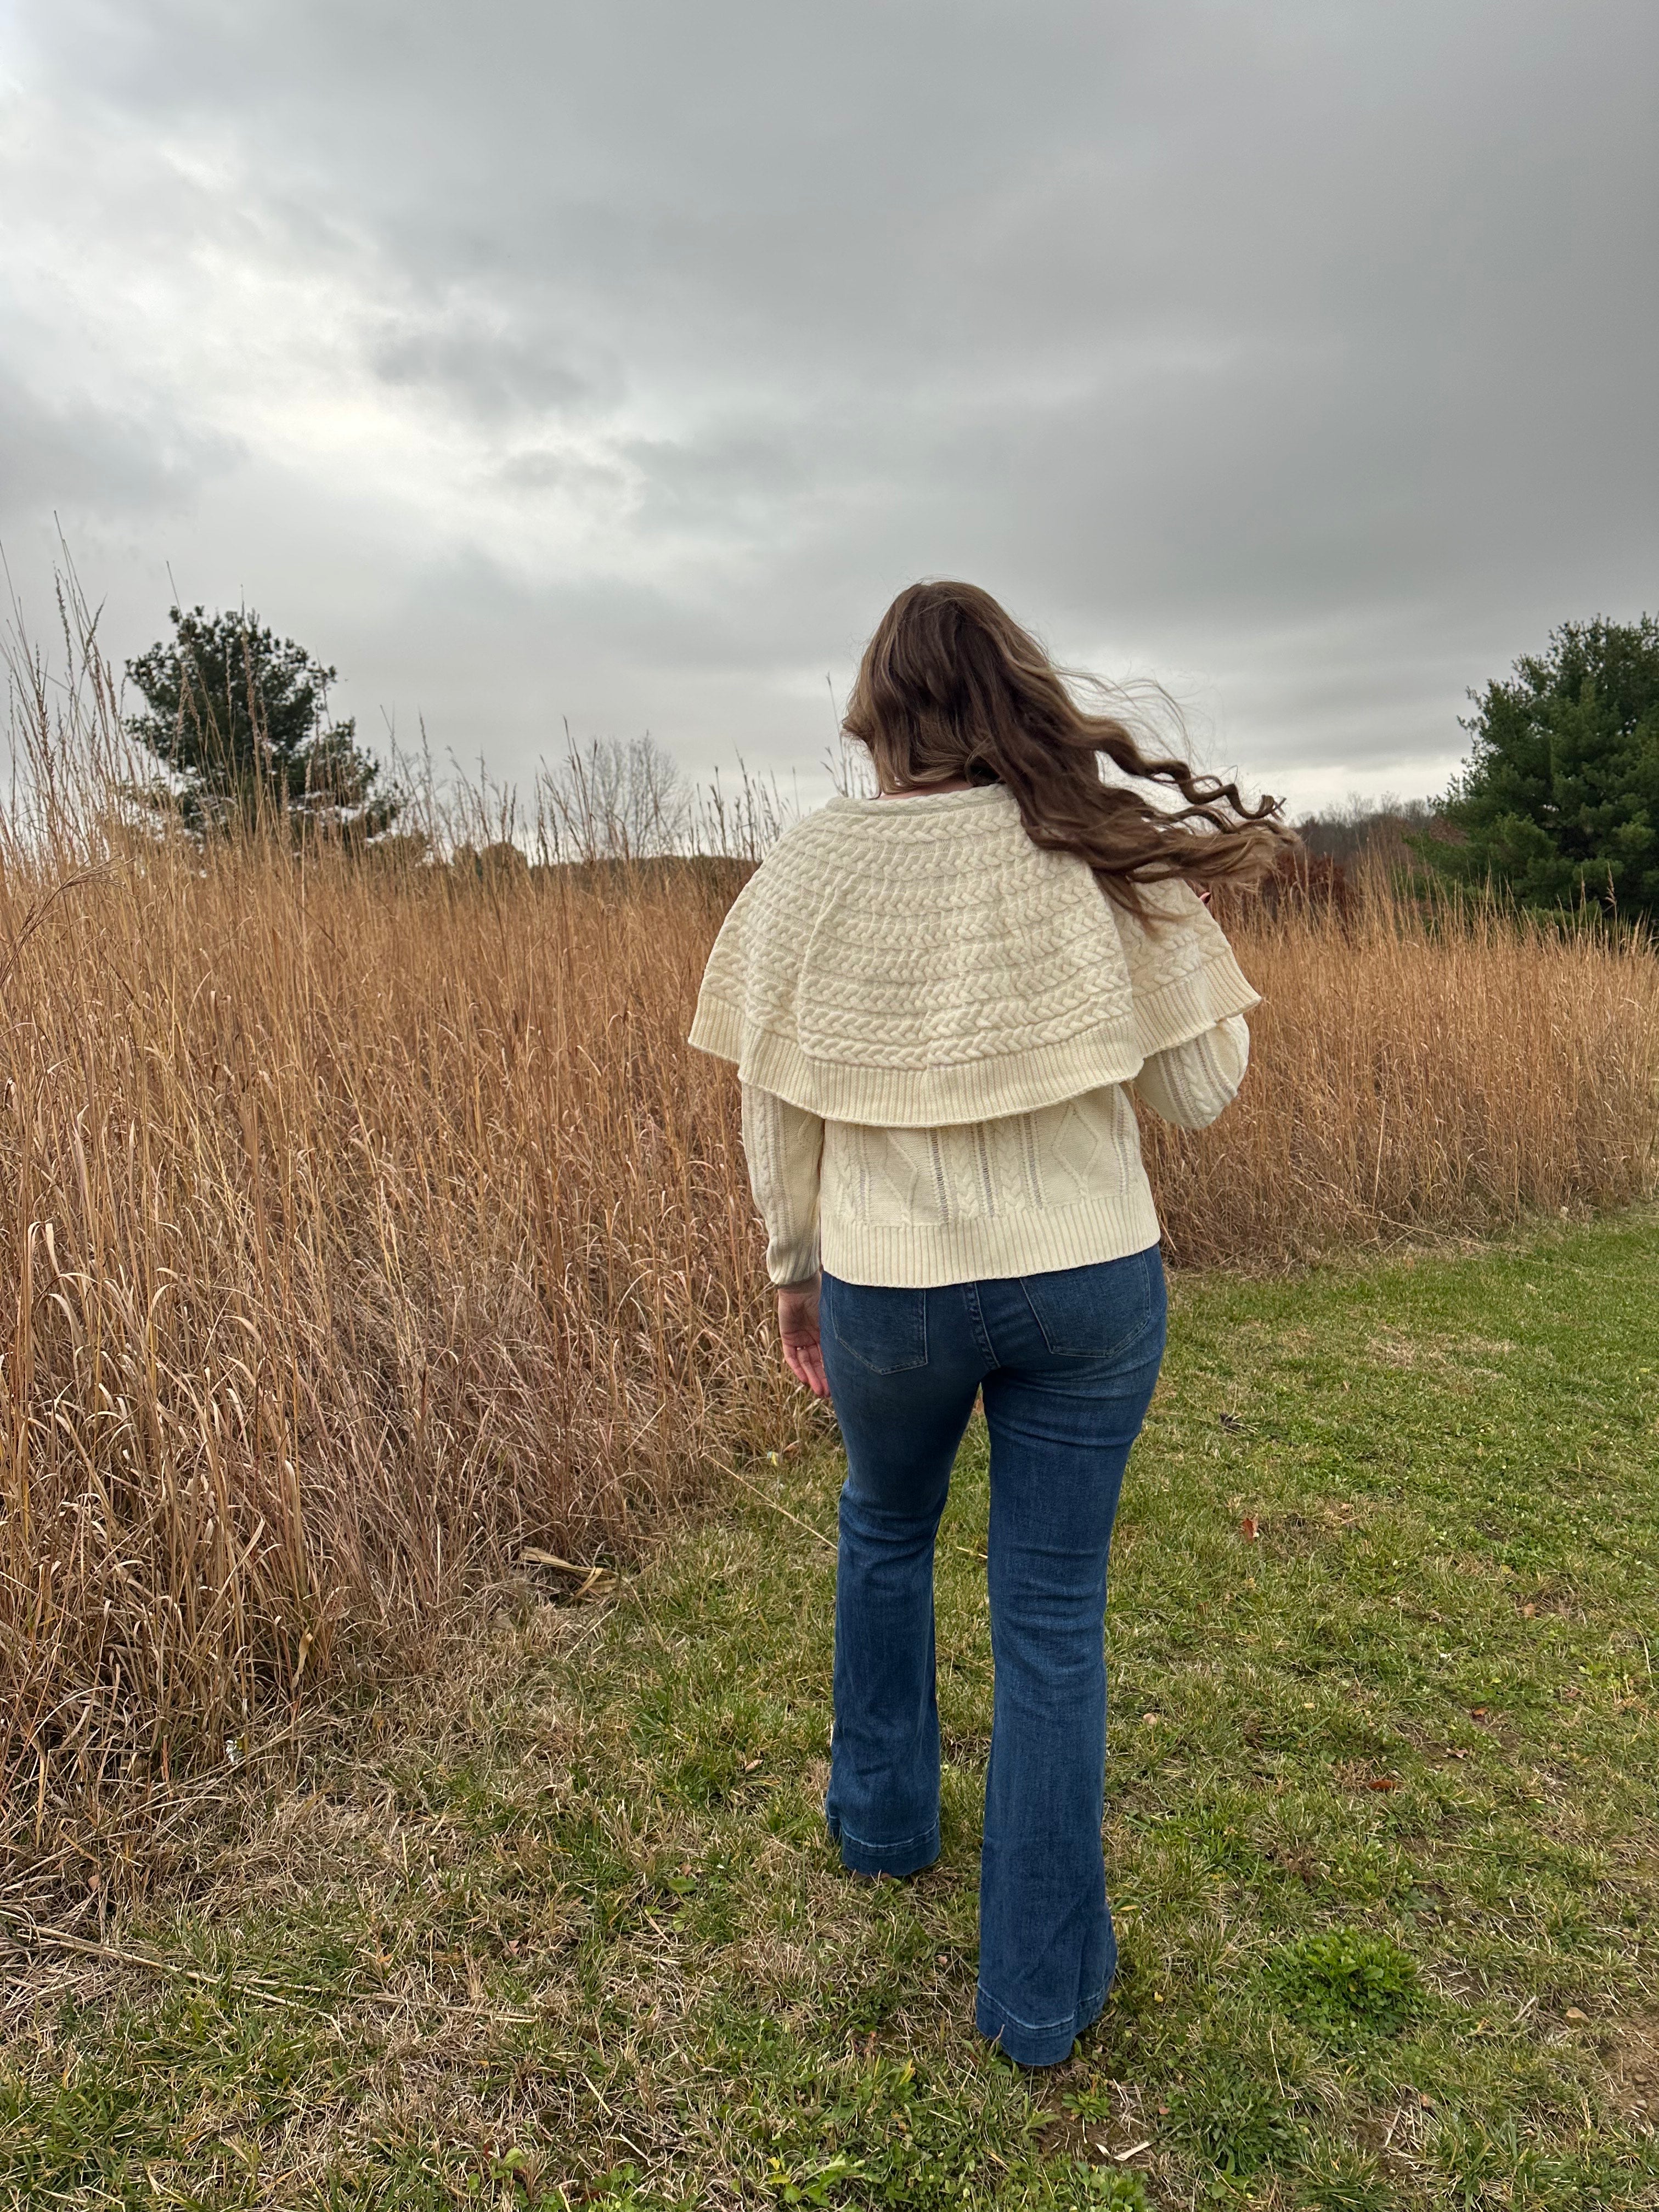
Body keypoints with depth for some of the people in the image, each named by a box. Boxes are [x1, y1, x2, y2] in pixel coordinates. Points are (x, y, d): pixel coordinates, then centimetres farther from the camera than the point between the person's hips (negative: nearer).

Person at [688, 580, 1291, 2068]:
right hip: (1088, 1281, 0)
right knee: (1054, 1614, 13)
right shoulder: (1110, 851, -8)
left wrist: (793, 1269, 13)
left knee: (884, 1534, 29)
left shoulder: (804, 872, -6)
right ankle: (1041, 1994, 28)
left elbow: (779, 1117, -1)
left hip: (886, 1289, 1)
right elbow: (1198, 1094, -3)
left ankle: (882, 1819, 49)